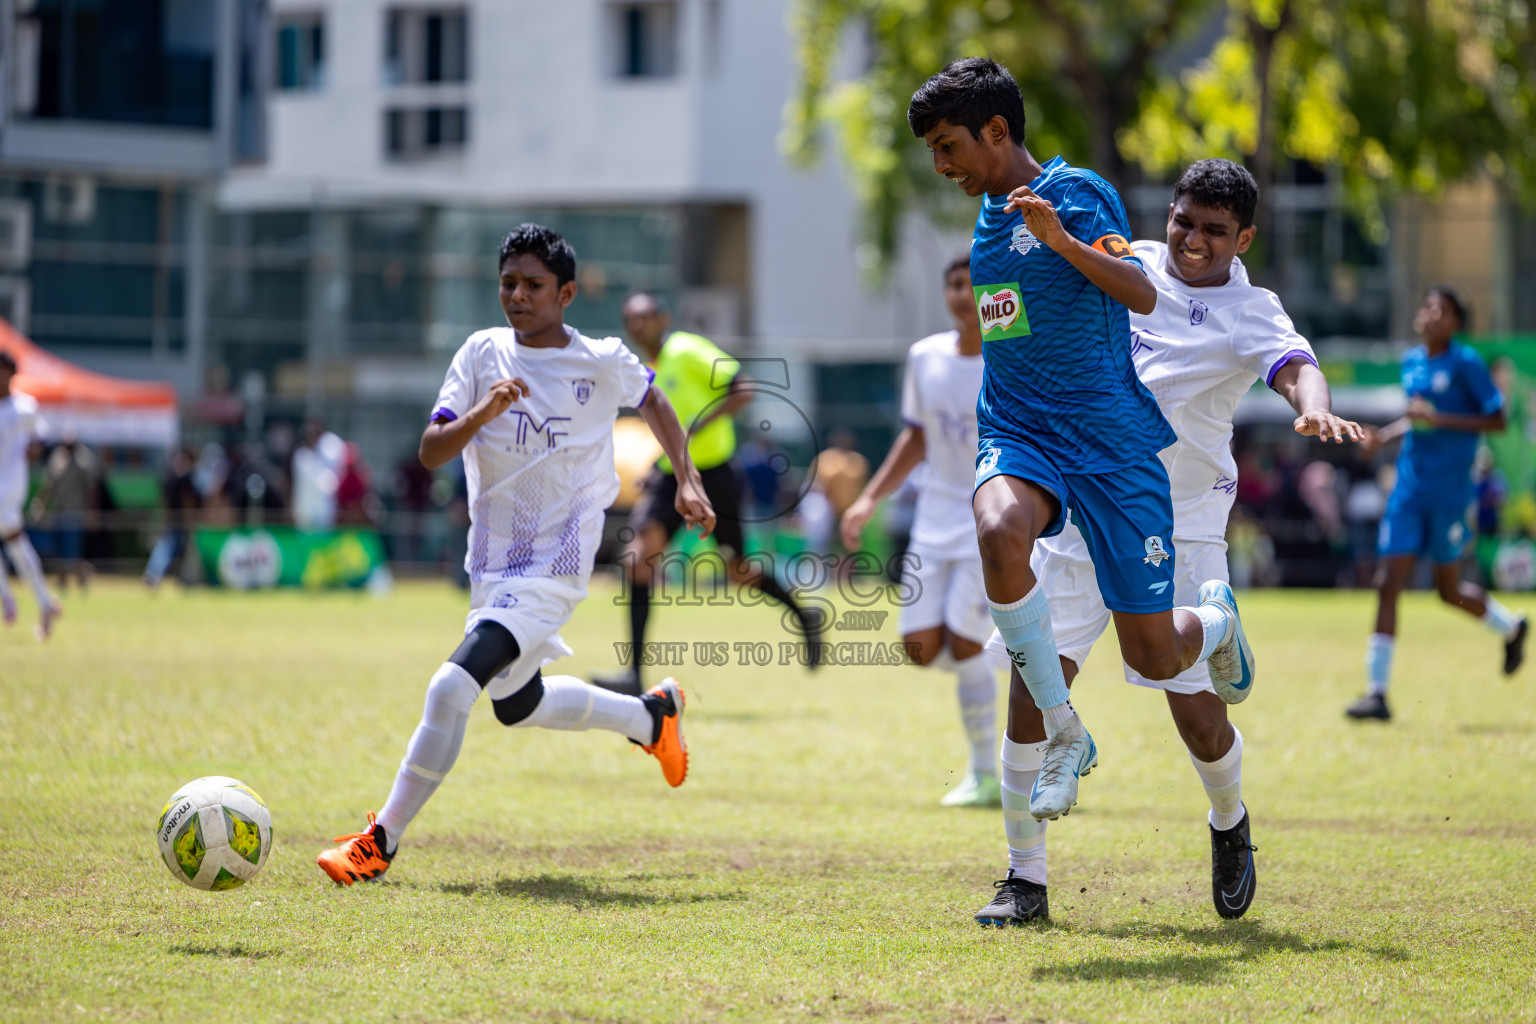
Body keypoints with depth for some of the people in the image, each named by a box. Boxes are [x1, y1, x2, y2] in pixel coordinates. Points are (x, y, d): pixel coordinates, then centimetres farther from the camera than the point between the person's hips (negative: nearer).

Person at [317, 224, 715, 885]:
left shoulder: (604, 363, -5)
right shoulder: (483, 353, -1)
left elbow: (653, 402, 17)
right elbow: (431, 453, -8)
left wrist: (687, 481, 10)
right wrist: (482, 413, -25)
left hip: (554, 570, -6)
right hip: (491, 563, 6)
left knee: (451, 688, -22)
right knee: (517, 705, 25)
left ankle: (382, 842, -13)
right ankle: (651, 715, 48)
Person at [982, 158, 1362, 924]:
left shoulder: (1249, 312, -5)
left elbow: (1291, 365, -26)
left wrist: (1315, 409, -49)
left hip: (1180, 529, -3)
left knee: (1196, 710, -6)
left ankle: (1229, 823, 29)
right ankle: (1025, 877, 2)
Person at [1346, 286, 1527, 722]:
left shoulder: (1466, 363, -9)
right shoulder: (1411, 362, 10)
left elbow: (1497, 421, -11)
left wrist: (1439, 419, -20)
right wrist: (1388, 434, 7)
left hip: (1451, 491, -5)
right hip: (1410, 489, 5)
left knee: (1449, 590, 7)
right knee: (1388, 584, -6)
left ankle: (1511, 627, 39)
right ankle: (1377, 693, -5)